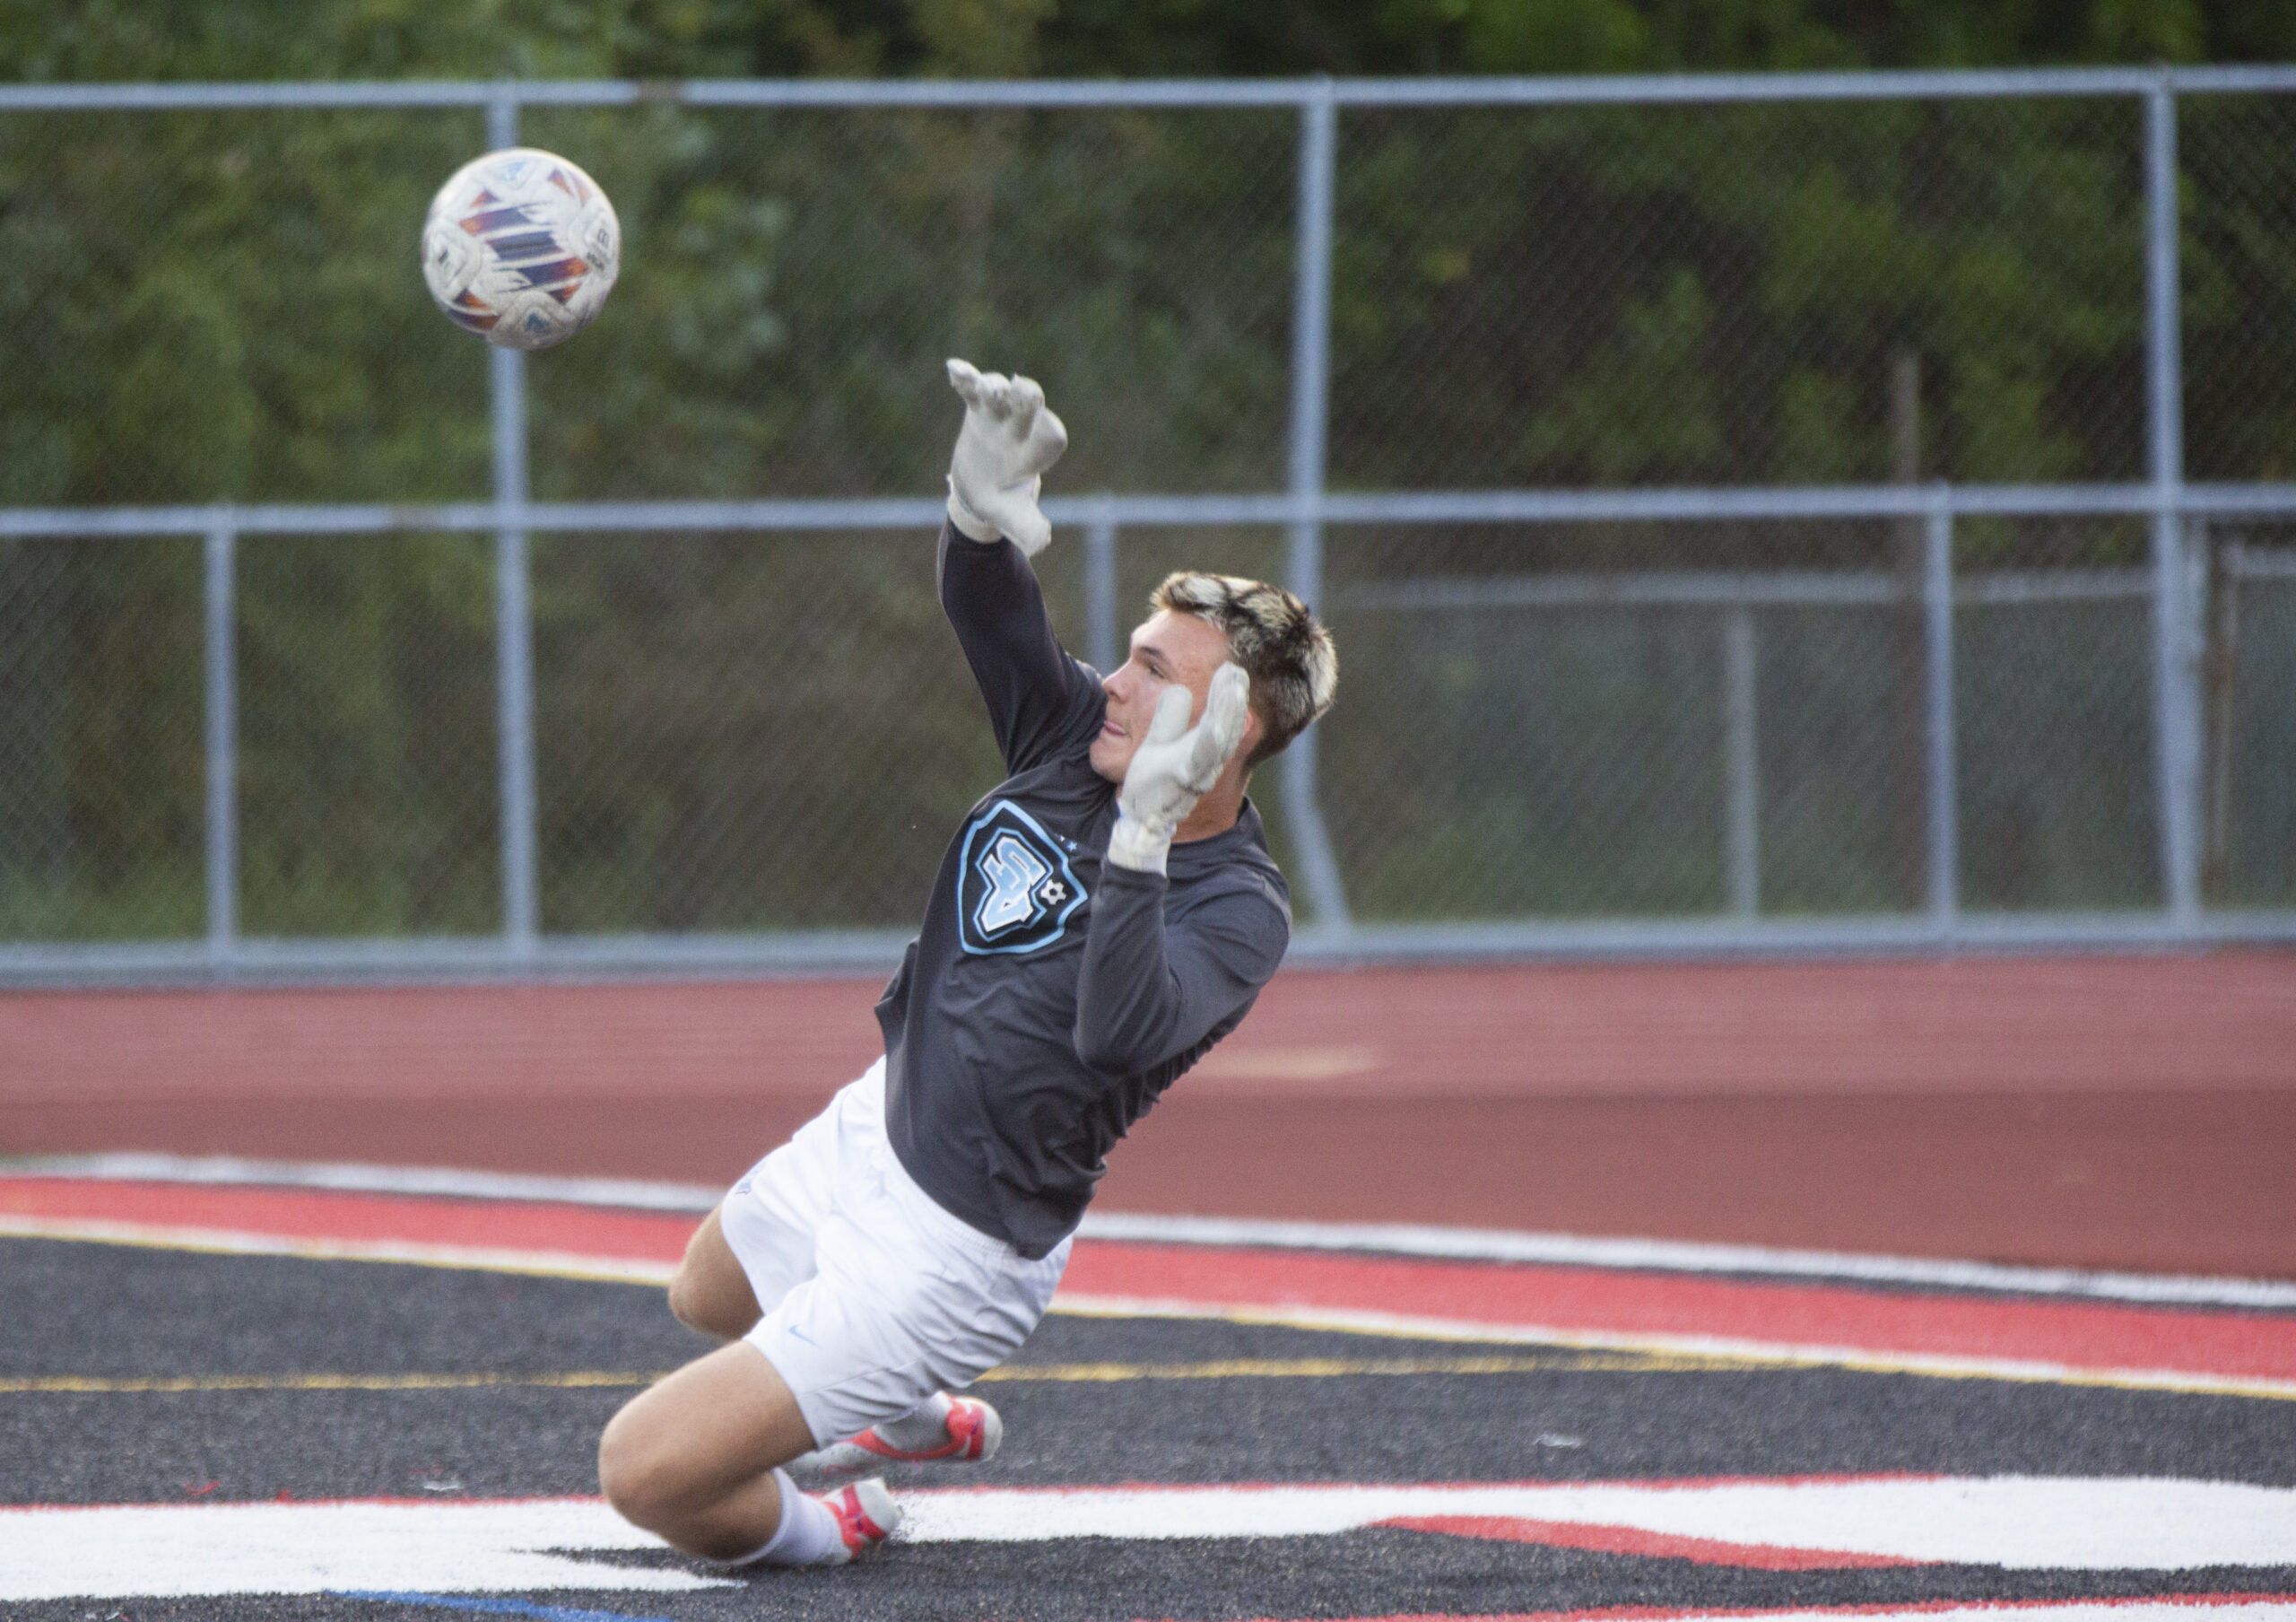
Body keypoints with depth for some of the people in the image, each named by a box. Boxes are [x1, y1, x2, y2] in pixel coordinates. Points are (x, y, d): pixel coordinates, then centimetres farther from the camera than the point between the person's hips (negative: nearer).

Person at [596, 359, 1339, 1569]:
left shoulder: (1238, 913, -25)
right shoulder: (1077, 737, -6)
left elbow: (1118, 1035, -43)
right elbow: (987, 606, -20)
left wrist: (1144, 831, -52)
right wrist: (984, 510, -42)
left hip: (945, 1248, -9)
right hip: (873, 1129, 9)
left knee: (644, 1476, -12)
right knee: (705, 1295, 38)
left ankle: (819, 1530, 20)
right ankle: (921, 1420, 60)